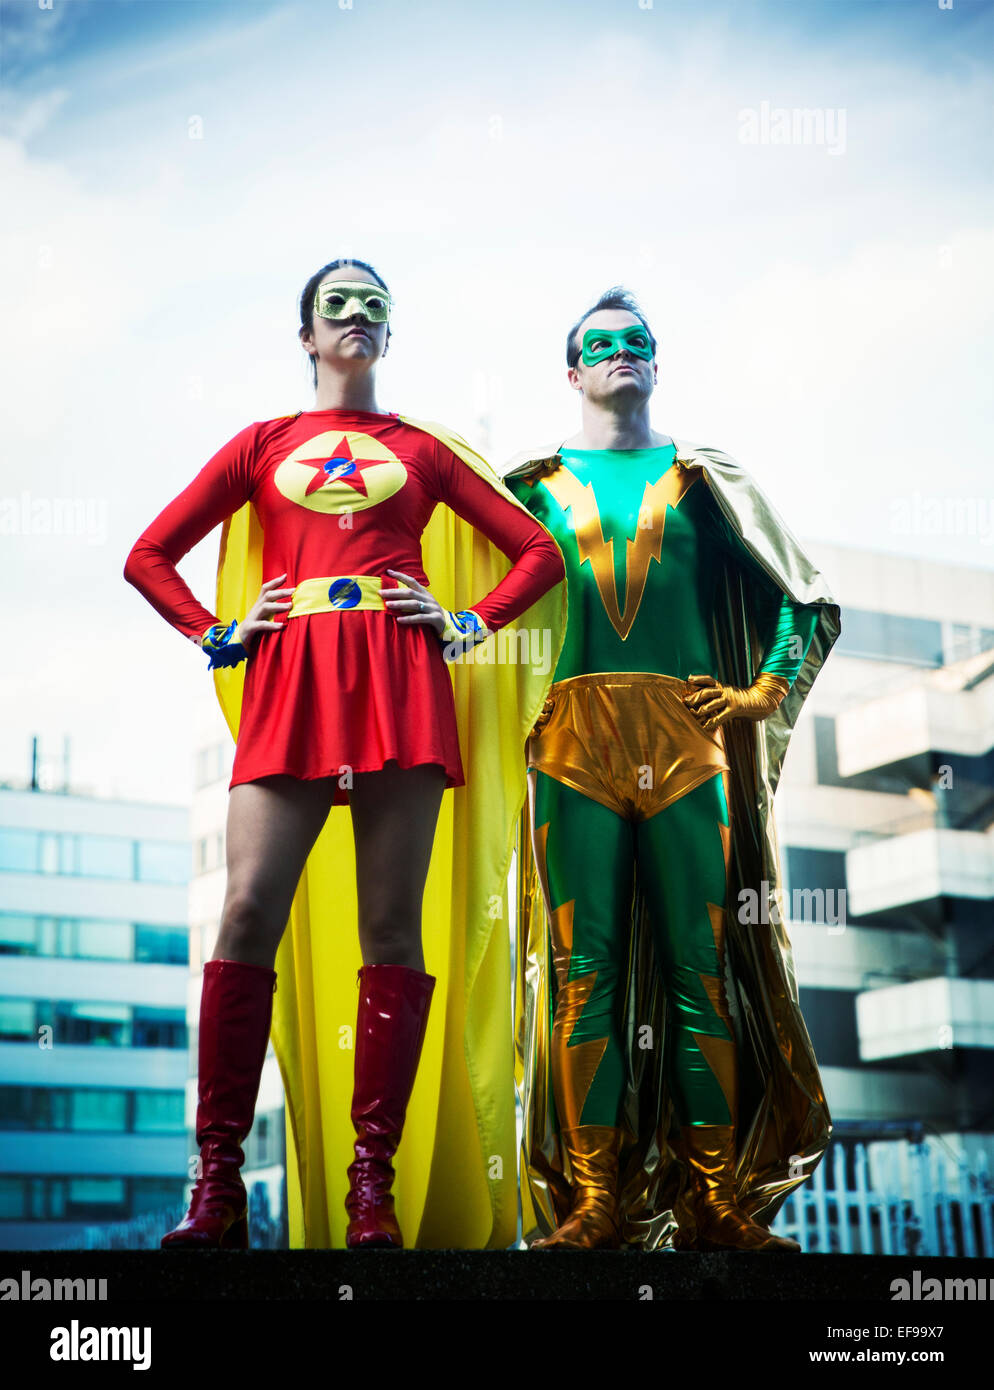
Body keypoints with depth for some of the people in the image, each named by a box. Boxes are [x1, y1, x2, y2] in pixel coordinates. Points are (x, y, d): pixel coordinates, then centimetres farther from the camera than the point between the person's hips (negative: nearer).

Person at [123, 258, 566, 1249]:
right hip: (288, 686, 0)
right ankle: (217, 1185, -10)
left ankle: (371, 1186, -5)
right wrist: (218, 634, 8)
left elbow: (538, 551, 20)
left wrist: (468, 625, 7)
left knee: (391, 925, -7)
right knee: (250, 910, -13)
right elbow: (149, 556, 21)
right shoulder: (262, 445, 20)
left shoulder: (425, 449, 19)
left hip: (401, 684, 0)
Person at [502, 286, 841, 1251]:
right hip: (573, 739, 0)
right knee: (584, 970, -6)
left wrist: (764, 695, 5)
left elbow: (811, 601, 17)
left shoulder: (705, 481, 18)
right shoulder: (534, 484, 17)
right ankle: (594, 1205, -3)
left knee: (704, 965, -4)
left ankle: (715, 1205, -1)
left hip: (689, 737, 1)